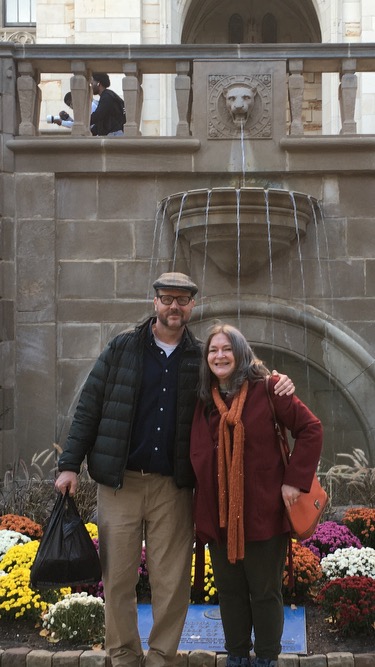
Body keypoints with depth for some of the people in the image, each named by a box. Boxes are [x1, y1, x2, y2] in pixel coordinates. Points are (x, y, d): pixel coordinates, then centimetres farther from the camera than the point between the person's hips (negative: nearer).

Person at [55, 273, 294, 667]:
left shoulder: (200, 358, 7)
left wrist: (276, 383, -6)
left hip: (173, 486, 1)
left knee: (171, 581, 4)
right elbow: (89, 408, 3)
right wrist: (70, 464, -2)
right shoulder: (122, 348, 3)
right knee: (117, 576, 5)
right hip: (120, 482, -1)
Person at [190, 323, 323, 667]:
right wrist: (200, 507, 5)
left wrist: (295, 480, -12)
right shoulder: (203, 398, 7)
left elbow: (310, 429, -7)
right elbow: (197, 455, 14)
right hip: (218, 513, 5)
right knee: (229, 589, 13)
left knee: (265, 591, 7)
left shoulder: (265, 388, -7)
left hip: (263, 511, -4)